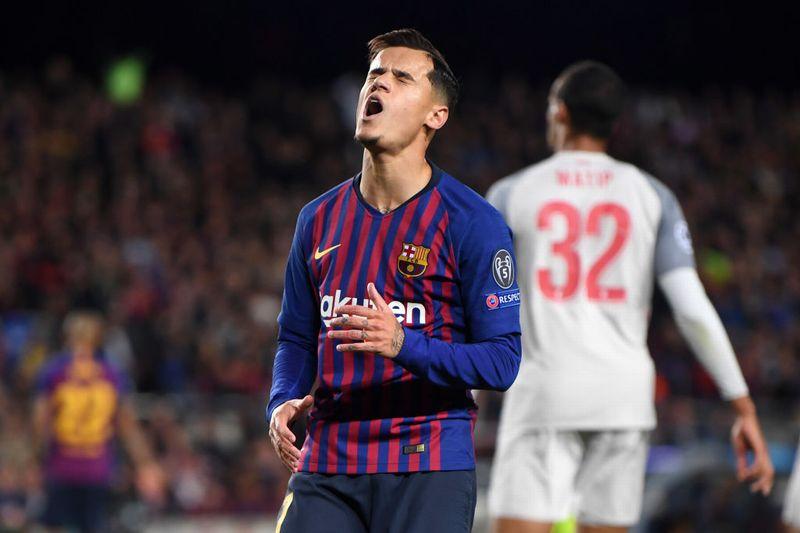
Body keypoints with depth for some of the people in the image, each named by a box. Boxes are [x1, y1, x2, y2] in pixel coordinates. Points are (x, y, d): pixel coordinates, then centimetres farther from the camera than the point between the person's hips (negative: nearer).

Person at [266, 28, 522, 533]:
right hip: (326, 466, 4)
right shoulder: (320, 218, 11)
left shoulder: (473, 222, -5)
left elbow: (502, 360, -9)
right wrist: (283, 401, -1)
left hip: (429, 471, -4)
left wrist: (404, 344, -24)